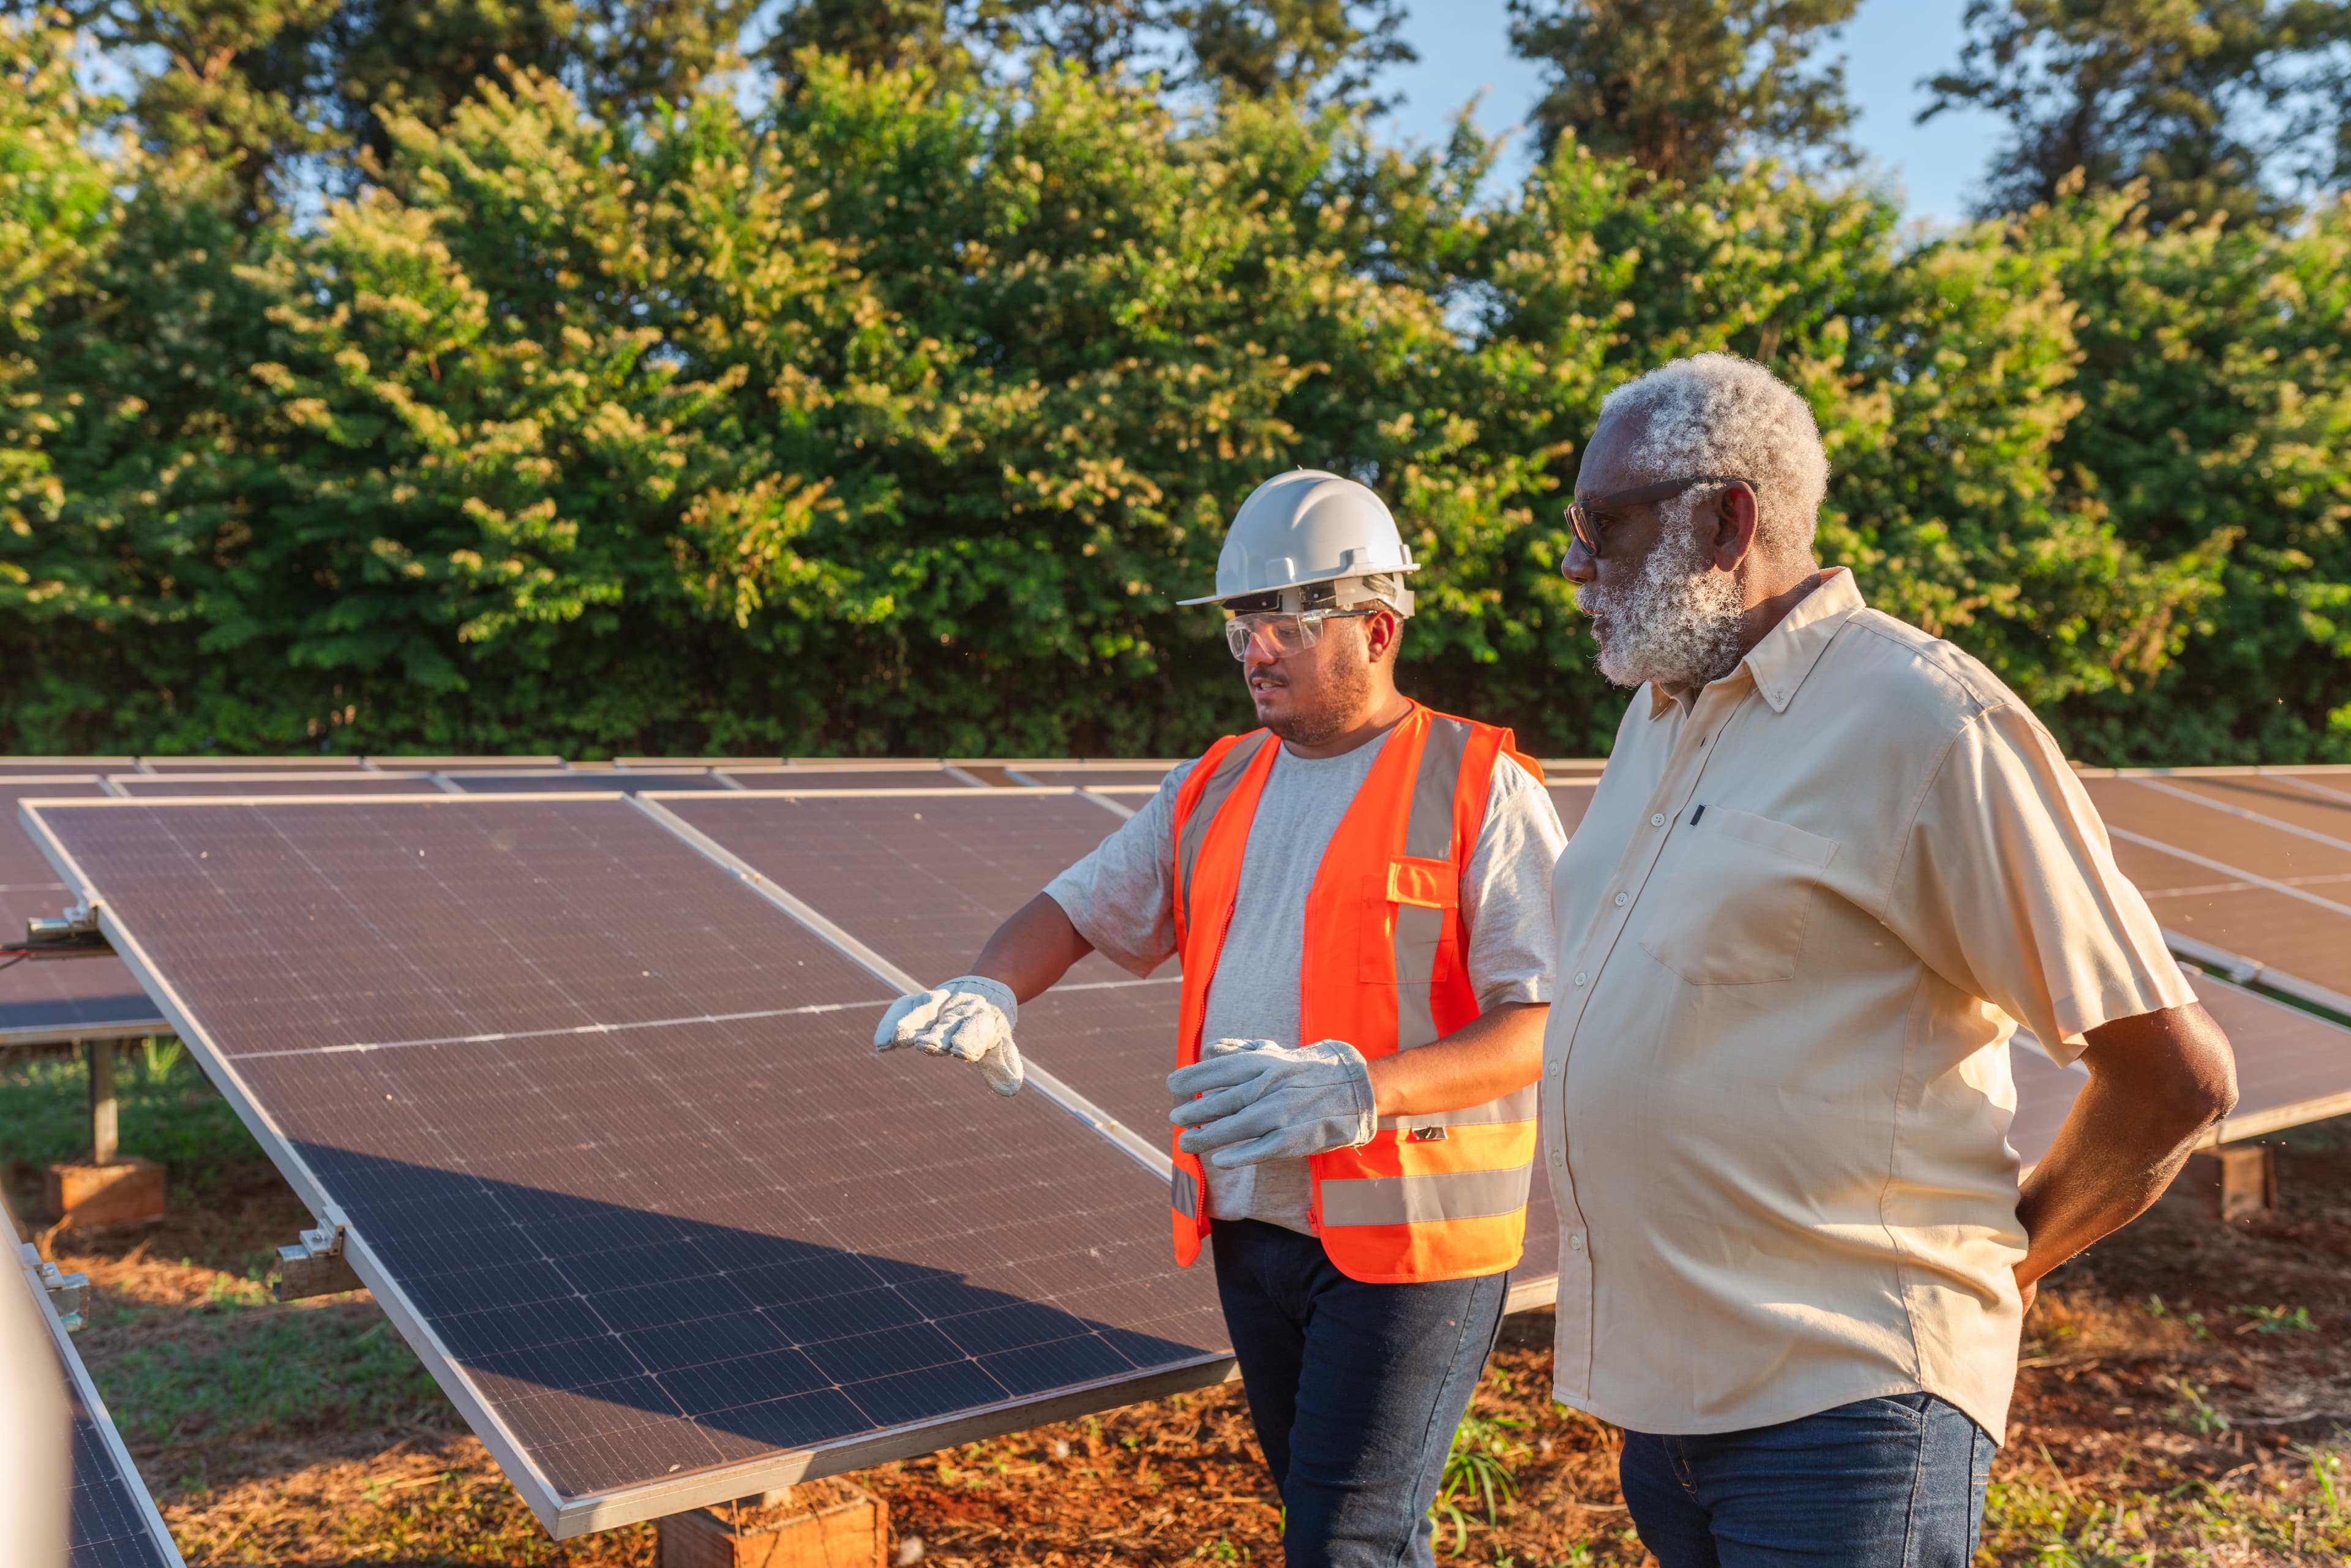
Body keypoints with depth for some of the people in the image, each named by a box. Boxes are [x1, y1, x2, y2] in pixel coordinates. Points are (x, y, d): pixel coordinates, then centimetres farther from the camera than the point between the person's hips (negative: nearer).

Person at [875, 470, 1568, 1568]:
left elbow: (1547, 1021, -15)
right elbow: (1080, 908, 15)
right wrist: (986, 996, -8)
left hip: (1407, 1234, -6)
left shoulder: (1481, 789, -8)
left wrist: (1365, 1087, -31)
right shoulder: (1216, 789, 12)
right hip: (1252, 1223, 6)